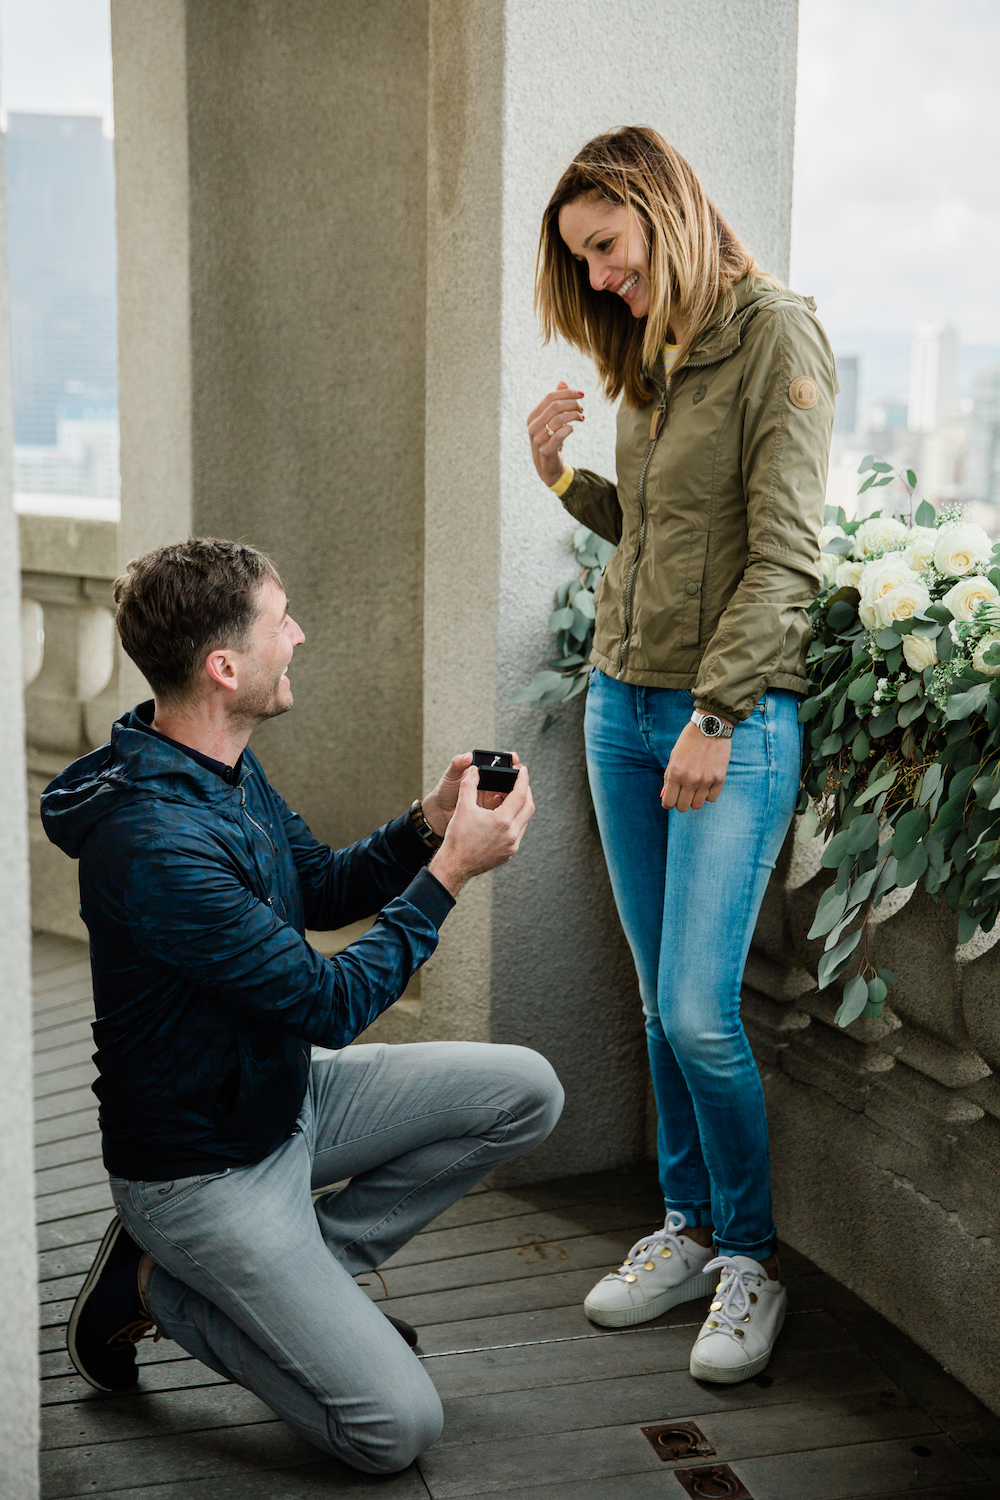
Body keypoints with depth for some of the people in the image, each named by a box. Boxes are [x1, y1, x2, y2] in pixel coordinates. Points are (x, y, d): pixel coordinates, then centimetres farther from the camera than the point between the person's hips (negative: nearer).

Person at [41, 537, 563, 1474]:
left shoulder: (225, 768, -1)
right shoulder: (154, 842, -32)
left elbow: (321, 892, 12)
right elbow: (333, 1003, -26)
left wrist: (427, 825, -5)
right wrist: (450, 869, -20)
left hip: (287, 1097, 9)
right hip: (202, 1167, -9)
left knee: (525, 1091, 1)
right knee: (396, 1428, -10)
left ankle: (304, 1270, 8)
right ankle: (161, 1287, 6)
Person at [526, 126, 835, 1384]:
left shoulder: (777, 336, -9)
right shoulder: (655, 355, 15)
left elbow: (783, 555, -15)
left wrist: (716, 715, -19)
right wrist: (561, 476, 4)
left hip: (734, 718, -7)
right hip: (621, 703, 7)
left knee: (699, 1013, -7)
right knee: (658, 1002, 11)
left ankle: (750, 1260, 13)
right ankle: (689, 1227, 26)